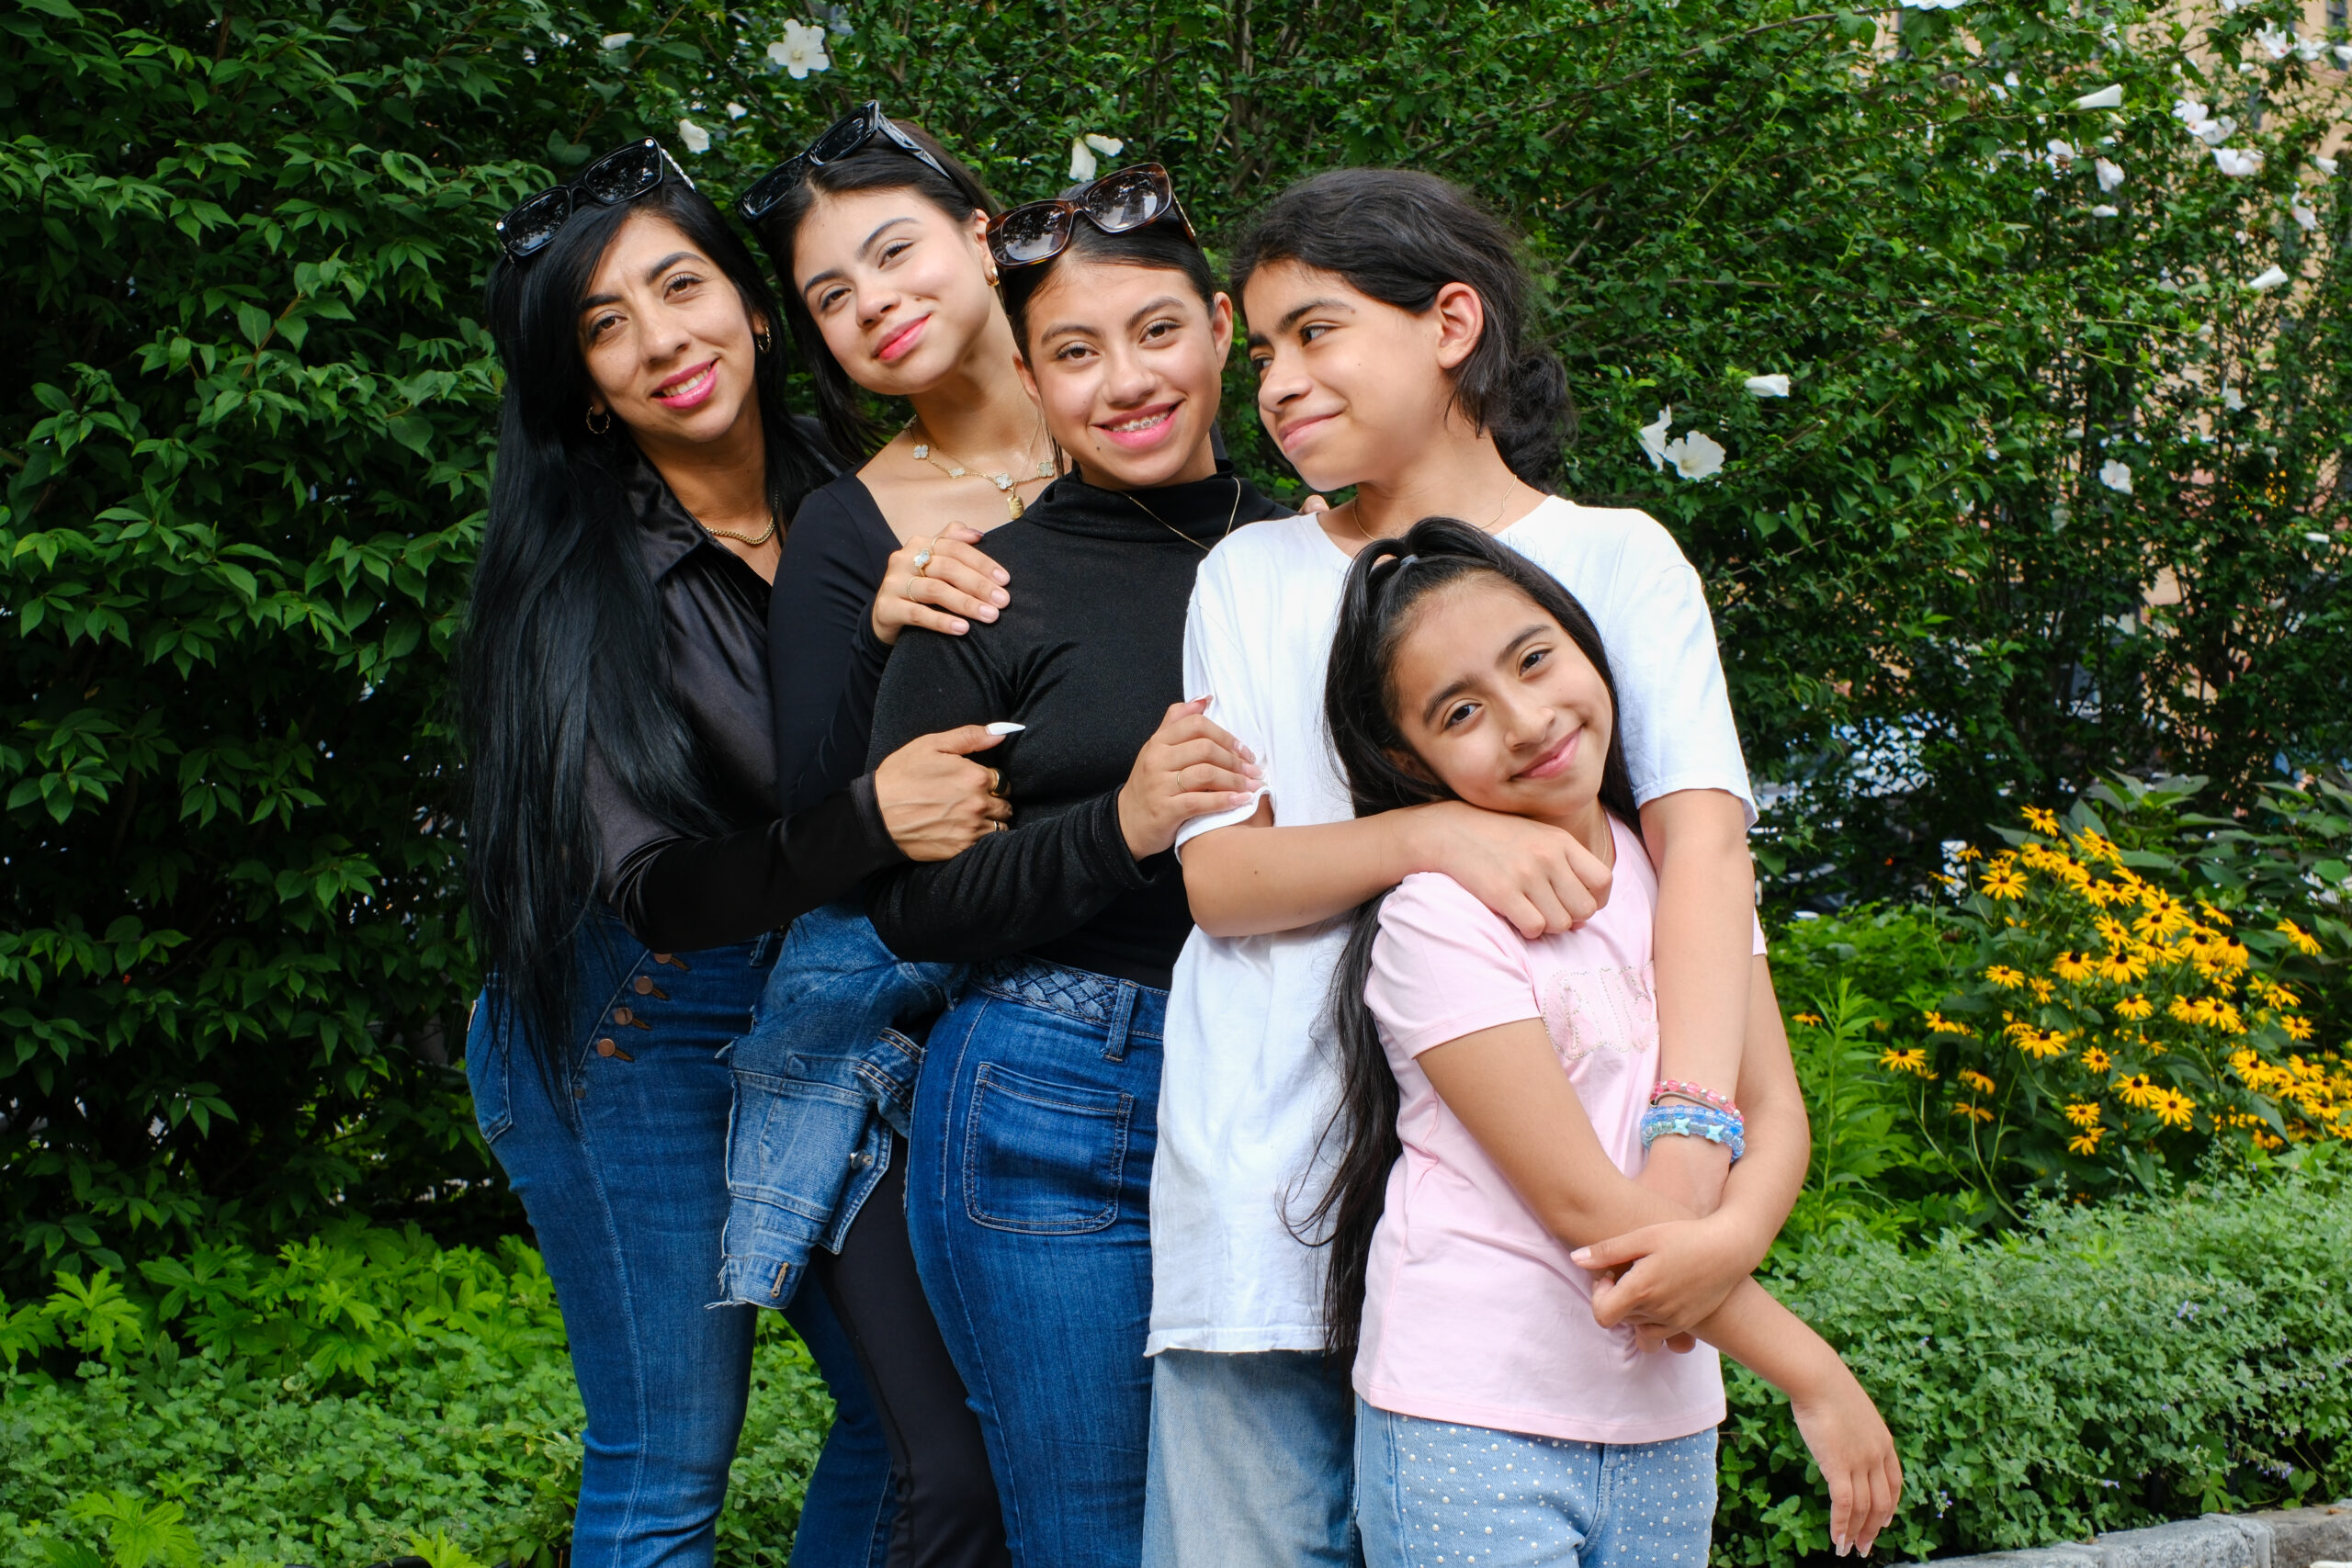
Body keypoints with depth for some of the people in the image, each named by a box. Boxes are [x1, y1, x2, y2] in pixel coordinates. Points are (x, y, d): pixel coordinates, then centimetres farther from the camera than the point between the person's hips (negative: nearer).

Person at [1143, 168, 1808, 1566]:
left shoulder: (1612, 558, 4)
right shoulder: (1254, 578, 12)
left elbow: (1704, 843, -9)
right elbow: (1219, 873, 2)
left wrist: (1696, 1150, -24)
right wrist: (1431, 836, -17)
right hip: (1261, 1214, 2)